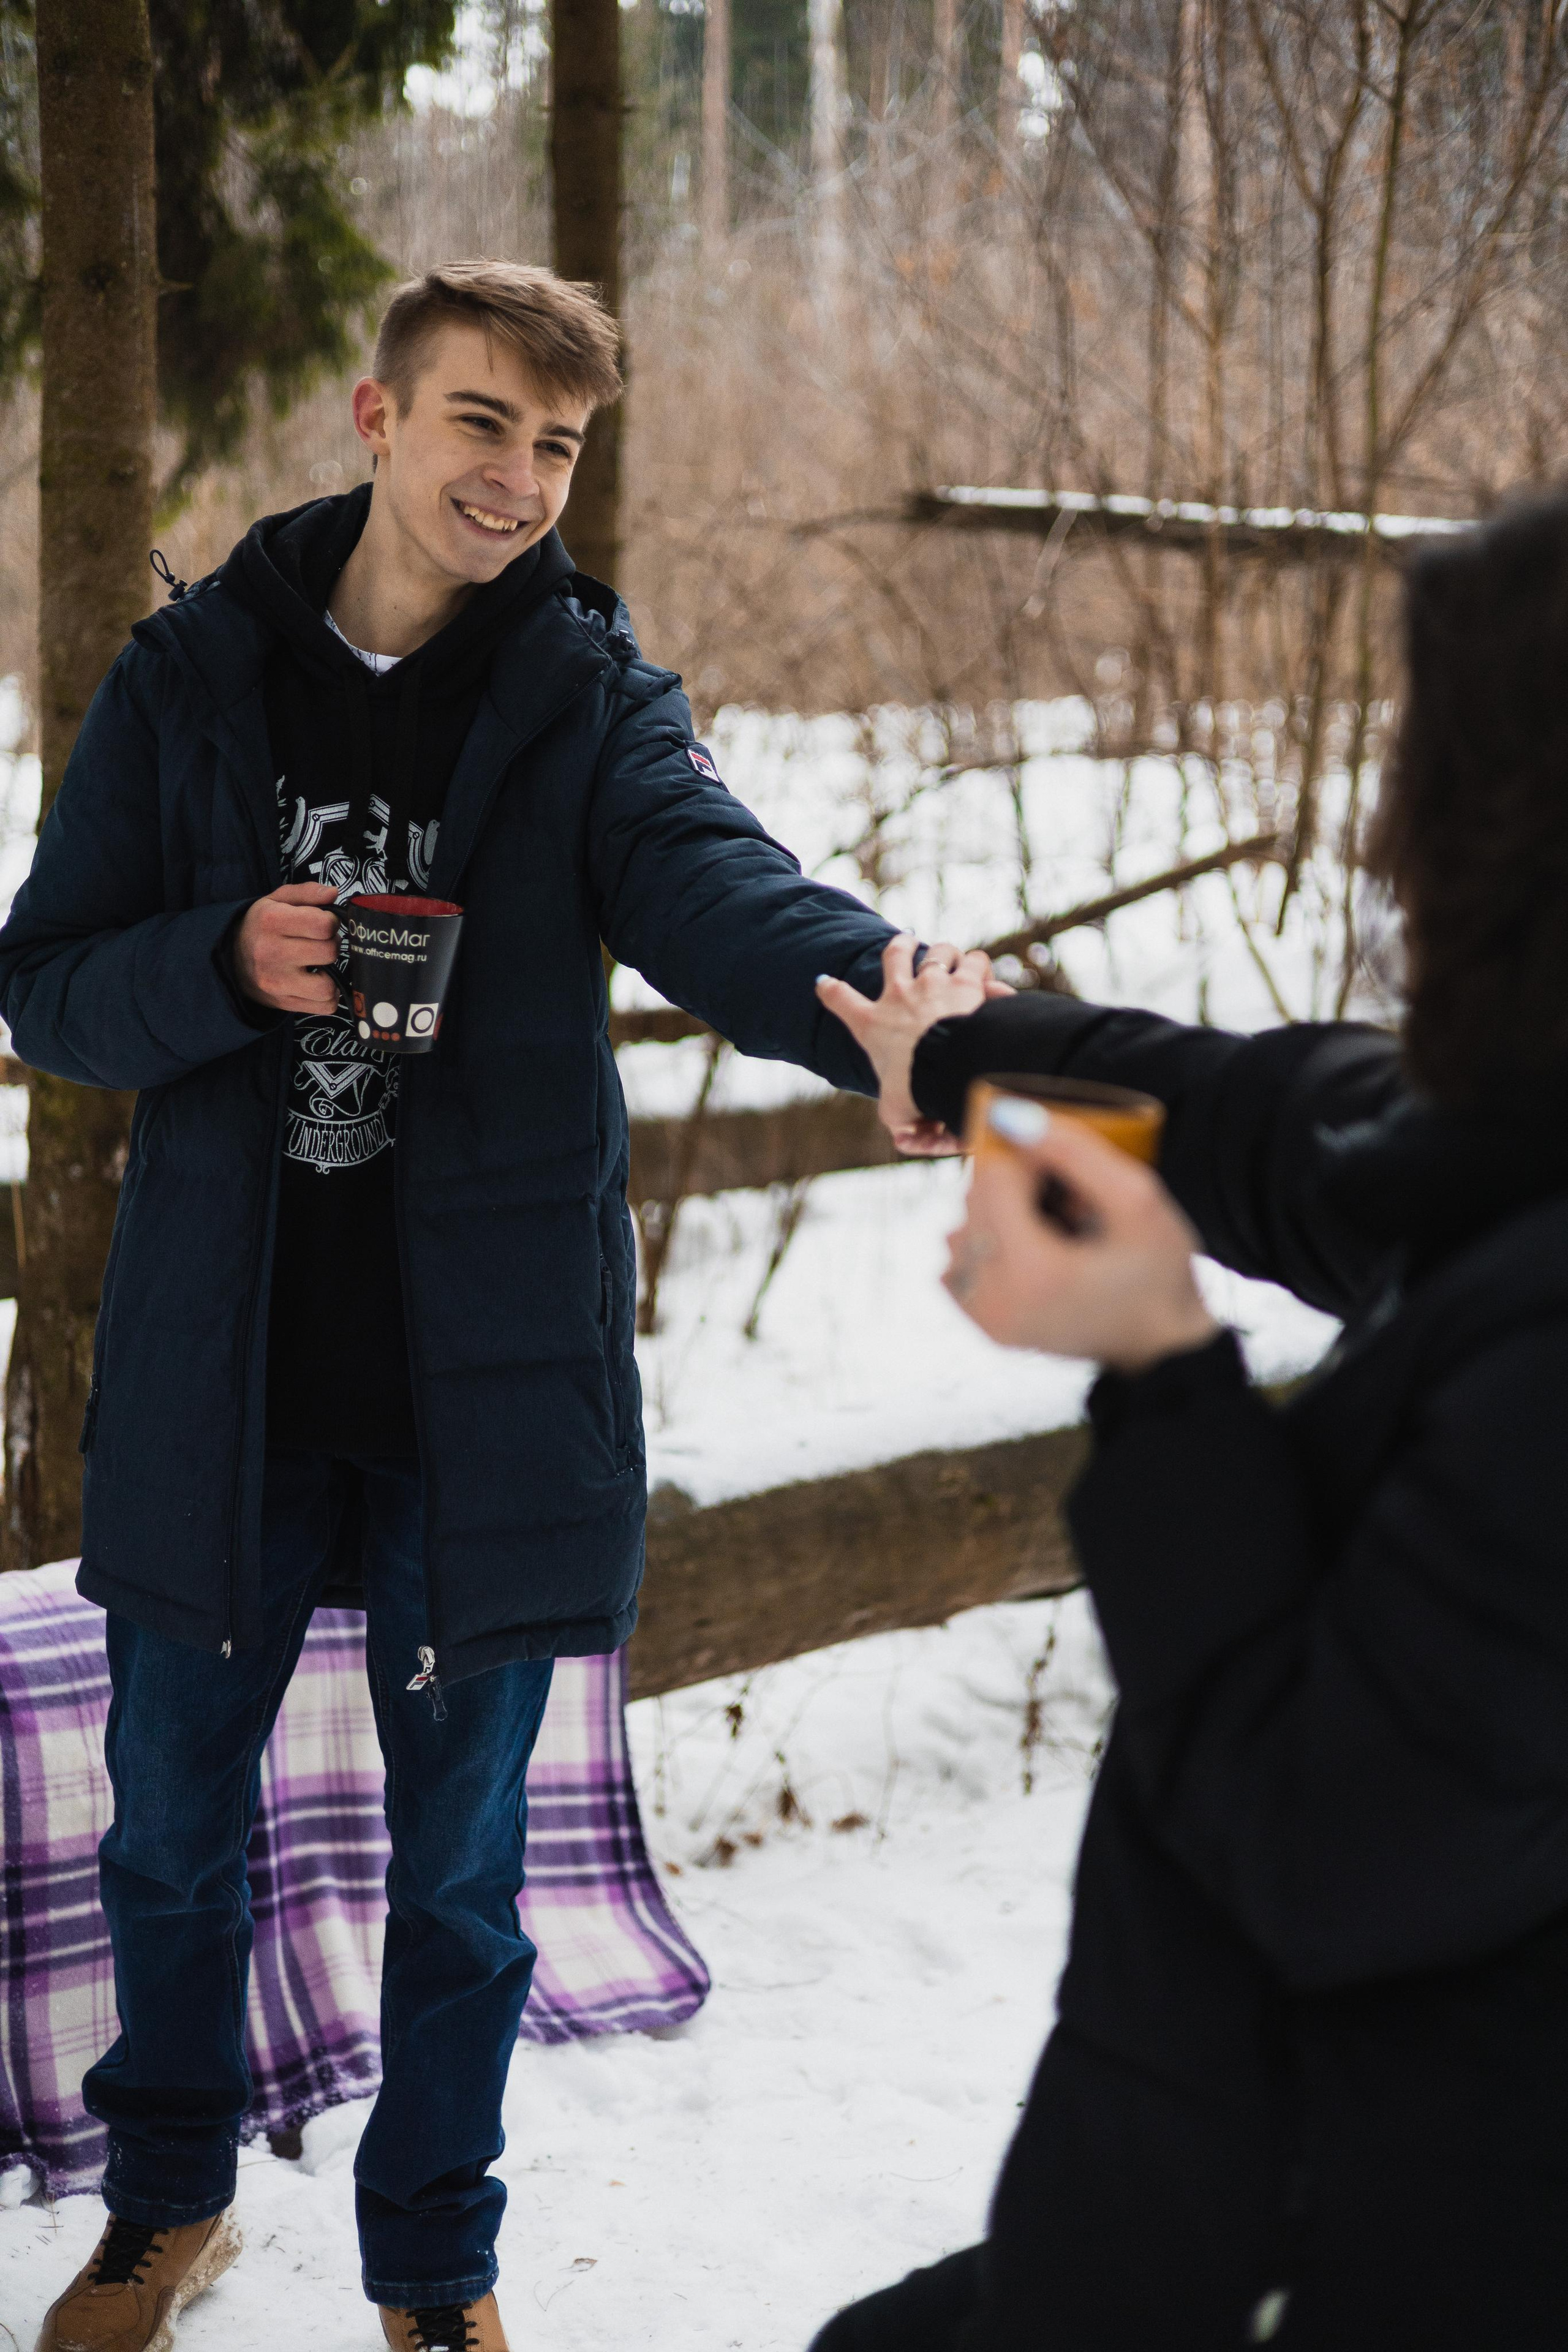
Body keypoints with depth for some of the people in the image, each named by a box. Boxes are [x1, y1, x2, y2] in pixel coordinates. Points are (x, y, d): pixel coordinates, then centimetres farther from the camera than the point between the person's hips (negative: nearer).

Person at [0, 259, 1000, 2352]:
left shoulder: (592, 699, -4)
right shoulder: (193, 674, -1)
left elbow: (715, 888, -25)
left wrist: (881, 989, -48)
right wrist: (230, 967, -22)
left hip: (486, 1374, -1)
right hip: (218, 1370, 1)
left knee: (459, 1866, 12)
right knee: (171, 1825, 16)